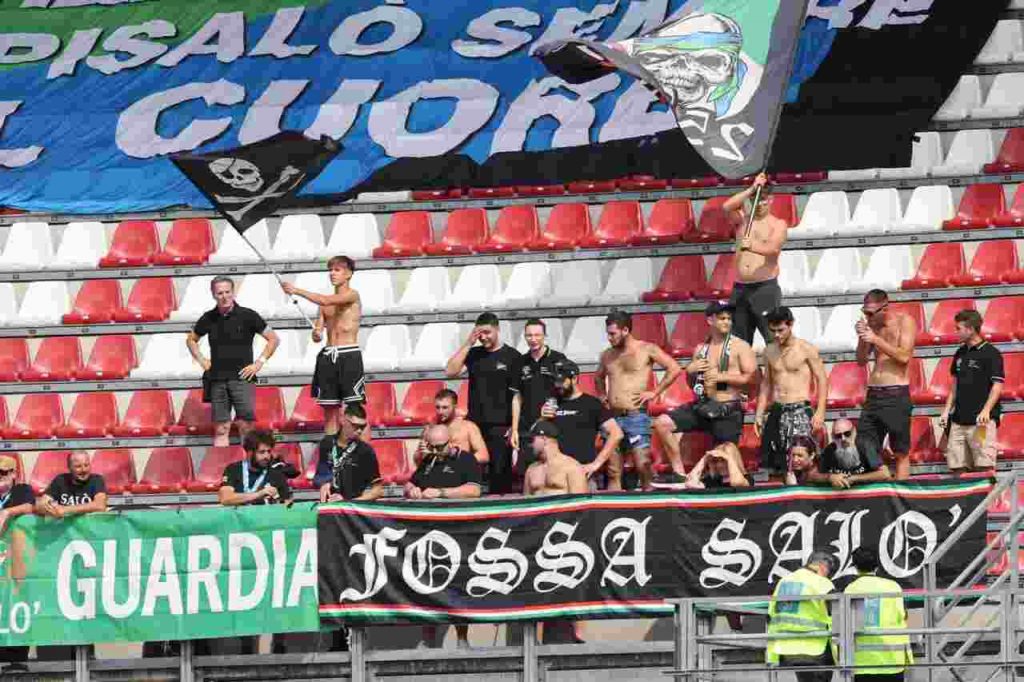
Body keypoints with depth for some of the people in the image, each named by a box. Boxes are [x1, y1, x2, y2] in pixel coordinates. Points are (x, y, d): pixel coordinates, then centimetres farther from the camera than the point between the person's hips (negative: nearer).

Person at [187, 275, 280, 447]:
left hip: (241, 377, -3)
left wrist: (259, 363, -4)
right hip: (217, 380, 3)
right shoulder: (209, 318, 7)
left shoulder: (247, 315, -2)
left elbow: (274, 339, 3)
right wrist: (201, 360, 11)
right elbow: (191, 340, 25)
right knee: (221, 429, 3)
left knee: (246, 426, -8)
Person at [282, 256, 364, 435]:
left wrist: (297, 291, -20)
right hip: (328, 356, 6)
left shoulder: (352, 295, -4)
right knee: (329, 411, 6)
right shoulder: (325, 303, 15)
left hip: (349, 355, -6)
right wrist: (316, 335, -11)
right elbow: (317, 333, 13)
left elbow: (326, 301, -20)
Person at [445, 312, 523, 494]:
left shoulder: (511, 357, 0)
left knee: (500, 476, -2)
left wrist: (515, 428, -10)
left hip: (500, 427, -4)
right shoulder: (473, 354, 12)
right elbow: (450, 372, -1)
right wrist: (468, 344, -4)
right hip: (474, 425, 4)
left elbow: (516, 395, -3)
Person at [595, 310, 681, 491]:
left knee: (643, 466, -12)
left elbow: (674, 369, -4)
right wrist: (602, 395, 15)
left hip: (636, 416, -5)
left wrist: (655, 393, -7)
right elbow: (600, 377, 34)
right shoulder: (607, 355, 14)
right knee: (613, 472, 4)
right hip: (612, 417, 5)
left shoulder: (646, 350, -1)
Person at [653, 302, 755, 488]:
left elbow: (751, 377, -10)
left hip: (728, 410, -5)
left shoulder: (740, 346, -1)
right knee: (662, 423, -10)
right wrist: (690, 371, 2)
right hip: (702, 406, 5)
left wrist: (723, 377, -16)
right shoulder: (701, 349, 14)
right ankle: (679, 474, -9)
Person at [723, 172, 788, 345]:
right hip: (740, 288, 4)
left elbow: (774, 248, -16)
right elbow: (727, 207, -5)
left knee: (774, 338, -12)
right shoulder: (743, 220, 15)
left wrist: (752, 247, -35)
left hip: (765, 287, -4)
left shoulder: (778, 224, 4)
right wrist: (752, 189, -8)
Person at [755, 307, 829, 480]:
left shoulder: (806, 349, -3)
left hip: (800, 409, -5)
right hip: (775, 411, 5)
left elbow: (822, 380, -3)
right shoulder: (769, 351, 12)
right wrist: (759, 413, 14)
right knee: (771, 467, -2)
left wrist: (820, 412, -11)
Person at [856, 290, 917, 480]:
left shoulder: (904, 321, -3)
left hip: (896, 393, -5)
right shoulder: (872, 325, 11)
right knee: (862, 449, -2)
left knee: (901, 452, -1)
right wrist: (862, 338, -4)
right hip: (873, 393, 5)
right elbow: (861, 360, 12)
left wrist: (877, 340, -17)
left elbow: (904, 357, -14)